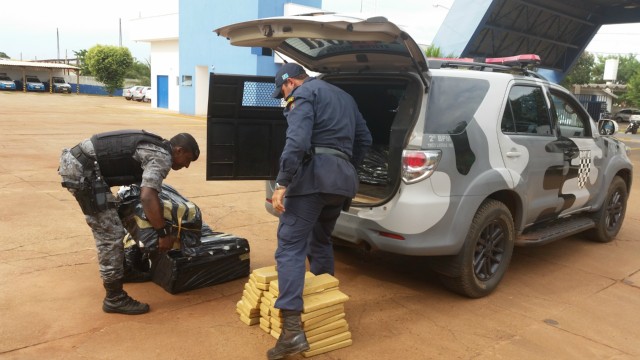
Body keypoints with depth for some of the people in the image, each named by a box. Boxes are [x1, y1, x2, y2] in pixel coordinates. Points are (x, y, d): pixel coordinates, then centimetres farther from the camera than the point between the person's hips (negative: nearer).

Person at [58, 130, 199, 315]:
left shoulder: (154, 147, 17)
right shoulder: (162, 157, -12)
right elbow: (147, 197, -26)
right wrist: (164, 233, -17)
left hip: (74, 161, 11)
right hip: (82, 171, -11)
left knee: (104, 226, 25)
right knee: (112, 233, -7)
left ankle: (113, 272, 44)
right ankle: (115, 298, 2)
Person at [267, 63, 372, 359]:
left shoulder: (303, 94, 2)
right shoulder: (343, 96, 28)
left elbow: (297, 141, -15)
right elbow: (364, 139, 30)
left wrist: (282, 183, -17)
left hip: (315, 174, -8)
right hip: (342, 178, 8)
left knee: (290, 247, -10)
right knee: (320, 241, 24)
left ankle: (292, 330, -19)